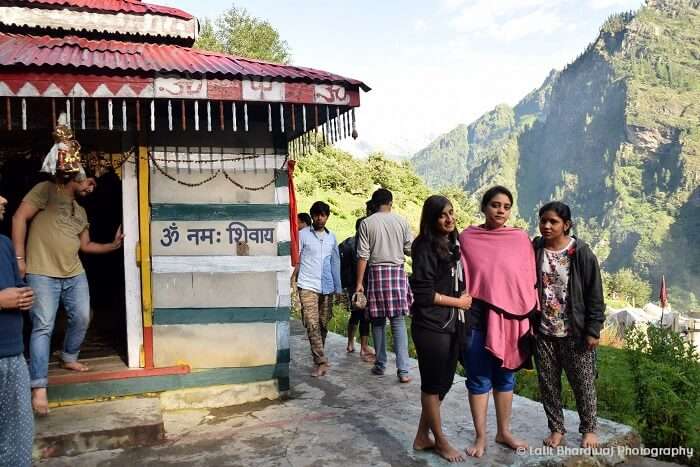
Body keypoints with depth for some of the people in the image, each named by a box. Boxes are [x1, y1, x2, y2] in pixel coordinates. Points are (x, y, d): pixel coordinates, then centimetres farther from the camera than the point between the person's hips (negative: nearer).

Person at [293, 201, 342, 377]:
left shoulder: (331, 237, 13)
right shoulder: (303, 234, 1)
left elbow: (335, 262, 16)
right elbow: (296, 260, 2)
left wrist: (338, 288, 13)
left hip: (327, 287, 4)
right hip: (308, 286, -4)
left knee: (323, 324, 8)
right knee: (312, 324, -12)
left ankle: (318, 359, 22)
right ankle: (321, 362, -14)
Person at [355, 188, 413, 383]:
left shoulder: (367, 223, -2)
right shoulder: (401, 221, 1)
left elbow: (363, 256, -5)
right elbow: (410, 249, 4)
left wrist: (359, 282, -2)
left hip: (376, 273, 0)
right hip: (397, 272, 1)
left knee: (378, 321, 10)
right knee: (398, 322, 2)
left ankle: (380, 365, 19)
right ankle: (403, 370, -3)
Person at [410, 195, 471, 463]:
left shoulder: (453, 243, 10)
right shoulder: (425, 247, -14)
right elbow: (423, 293, -19)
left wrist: (466, 296, 5)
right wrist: (458, 302, -10)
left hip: (452, 324, 8)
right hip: (431, 327, -8)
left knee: (444, 382, 14)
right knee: (433, 384, 6)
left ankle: (423, 437, 28)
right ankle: (440, 441, 22)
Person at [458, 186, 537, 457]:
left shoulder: (521, 239, 0)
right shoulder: (467, 238, -3)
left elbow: (529, 281, 4)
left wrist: (531, 318, 4)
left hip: (511, 319, 2)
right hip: (477, 318, -2)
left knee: (505, 377, 15)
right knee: (479, 379, 7)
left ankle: (503, 432, 32)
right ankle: (480, 437, 22)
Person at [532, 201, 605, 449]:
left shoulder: (581, 253, -9)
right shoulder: (533, 251, -1)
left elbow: (594, 294, -7)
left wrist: (593, 330, -9)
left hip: (575, 333, -3)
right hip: (543, 332, 3)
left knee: (583, 383, 9)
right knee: (548, 383, 11)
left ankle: (589, 428, 28)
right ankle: (556, 428, 28)